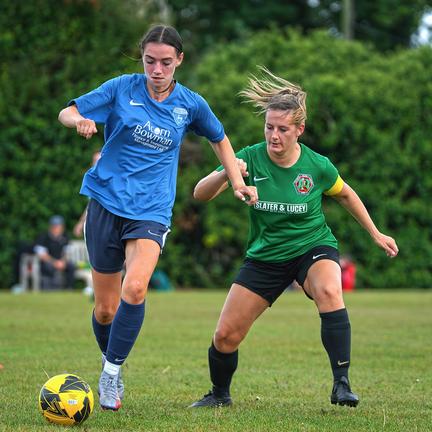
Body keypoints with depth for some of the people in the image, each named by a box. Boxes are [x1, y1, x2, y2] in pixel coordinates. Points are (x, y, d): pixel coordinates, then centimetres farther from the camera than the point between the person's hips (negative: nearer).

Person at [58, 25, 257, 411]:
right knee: (106, 309, 3)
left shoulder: (190, 104, 2)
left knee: (135, 289, -26)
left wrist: (238, 182, 13)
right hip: (106, 202, 0)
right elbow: (67, 112, 3)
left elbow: (219, 139, 21)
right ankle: (109, 365, 30)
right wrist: (80, 121, -21)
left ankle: (112, 371, -12)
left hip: (151, 210, 0)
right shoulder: (122, 88, -2)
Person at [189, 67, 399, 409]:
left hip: (313, 247, -1)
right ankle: (220, 394, 28)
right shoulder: (250, 159, -15)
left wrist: (375, 233, 13)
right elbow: (200, 194, -21)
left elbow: (345, 195, 9)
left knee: (329, 292, -36)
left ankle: (341, 384, -31)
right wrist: (225, 174, -41)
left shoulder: (318, 166, -13)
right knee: (226, 335, -3)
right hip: (265, 256, 2)